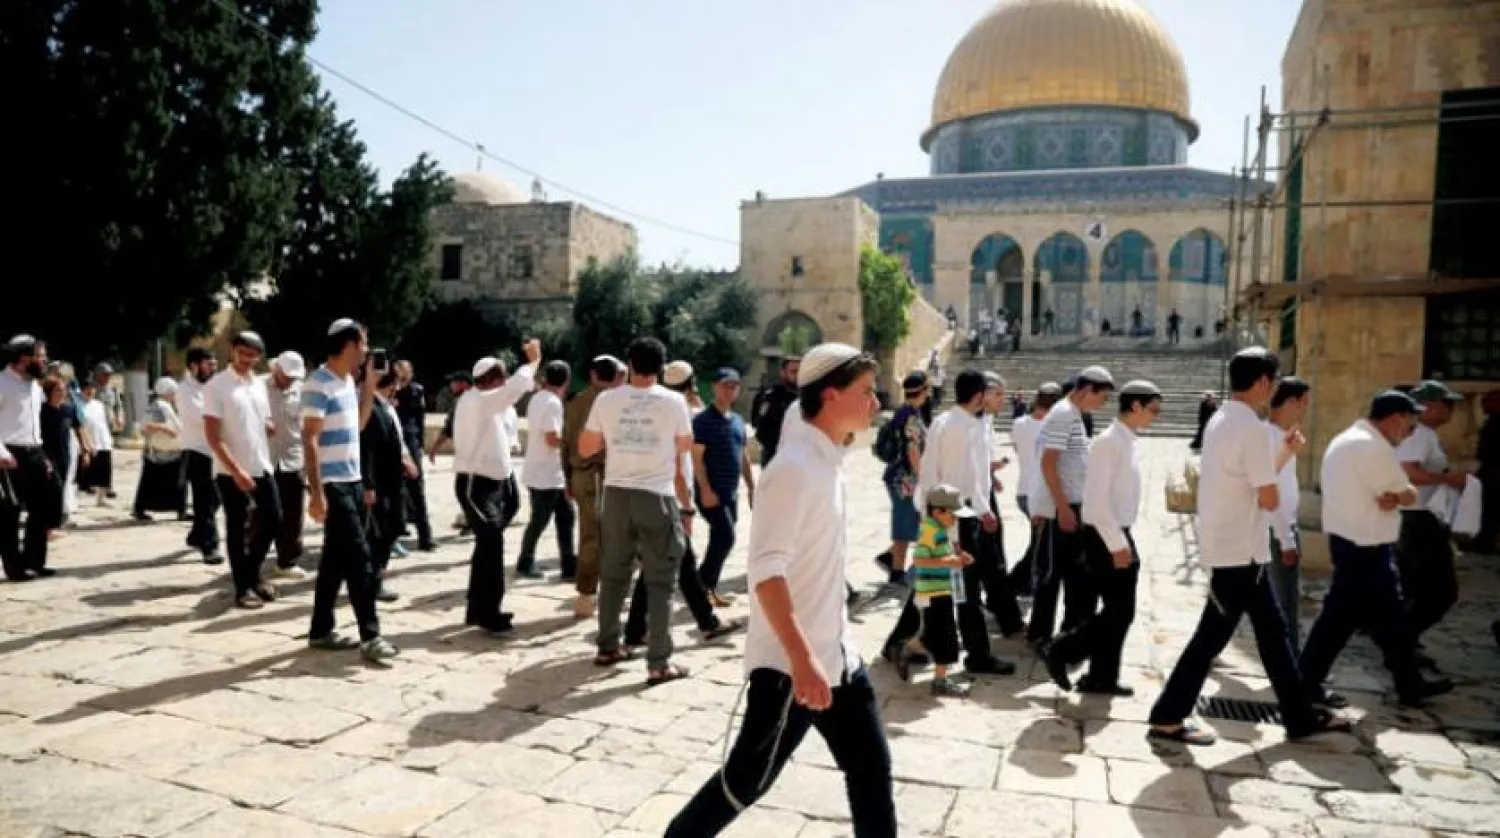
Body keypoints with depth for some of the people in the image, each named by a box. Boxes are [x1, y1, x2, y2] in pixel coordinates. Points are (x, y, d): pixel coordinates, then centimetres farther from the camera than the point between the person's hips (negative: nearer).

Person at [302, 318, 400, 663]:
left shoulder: (349, 381, 12)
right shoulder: (319, 383, -14)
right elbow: (309, 440, -18)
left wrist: (369, 385, 11)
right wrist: (316, 492, -22)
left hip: (352, 480, 9)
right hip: (333, 484, -9)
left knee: (336, 558, 12)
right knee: (359, 557, -9)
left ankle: (321, 631, 21)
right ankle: (370, 636, -5)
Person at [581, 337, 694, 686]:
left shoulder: (606, 400, 0)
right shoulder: (673, 401, -6)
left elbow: (586, 448, 7)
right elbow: (685, 446, 7)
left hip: (617, 493, 3)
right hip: (657, 496, -3)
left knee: (613, 574, 17)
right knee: (660, 581, 2)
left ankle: (608, 648, 27)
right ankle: (659, 663, 2)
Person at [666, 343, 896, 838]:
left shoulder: (830, 463, 9)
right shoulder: (795, 467, -20)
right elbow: (766, 568, -26)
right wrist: (802, 659, -30)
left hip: (836, 656, 9)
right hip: (788, 665, -9)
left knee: (872, 770, 13)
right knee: (747, 780, 5)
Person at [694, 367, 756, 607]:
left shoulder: (738, 421, 15)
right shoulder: (703, 419, -9)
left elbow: (743, 456, 20)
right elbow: (696, 457, -14)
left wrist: (751, 486, 16)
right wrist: (705, 488, -20)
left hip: (731, 492, 8)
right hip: (711, 492, -8)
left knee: (720, 540, 11)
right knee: (726, 537, -14)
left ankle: (710, 588, 21)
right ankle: (702, 586, -1)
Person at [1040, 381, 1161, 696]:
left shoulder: (1128, 441, 12)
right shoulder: (1109, 442, -17)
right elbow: (1097, 500, -22)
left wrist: (1124, 541, 16)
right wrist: (1117, 545, -21)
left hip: (1120, 535, 9)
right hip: (1105, 538, -9)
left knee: (1122, 612, 11)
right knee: (1119, 612, -5)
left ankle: (1102, 677, 20)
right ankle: (1059, 650, 6)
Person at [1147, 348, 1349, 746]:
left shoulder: (1220, 421, 10)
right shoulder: (1251, 427, -20)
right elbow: (1269, 499, -20)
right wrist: (1272, 494, 2)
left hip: (1230, 546, 10)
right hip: (1238, 551, -10)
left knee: (1271, 629, 17)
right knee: (1213, 634, -1)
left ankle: (1301, 715, 28)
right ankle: (1167, 718, 7)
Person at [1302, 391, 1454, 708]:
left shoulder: (1346, 440, 15)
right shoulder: (1372, 446, -19)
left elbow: (1367, 490, 12)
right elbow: (1408, 495, -13)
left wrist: (1388, 497, -7)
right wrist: (1397, 495, 7)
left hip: (1351, 541, 10)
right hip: (1365, 548, -10)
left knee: (1389, 615, 17)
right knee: (1341, 616, -2)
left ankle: (1411, 685, 28)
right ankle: (1307, 683, 7)